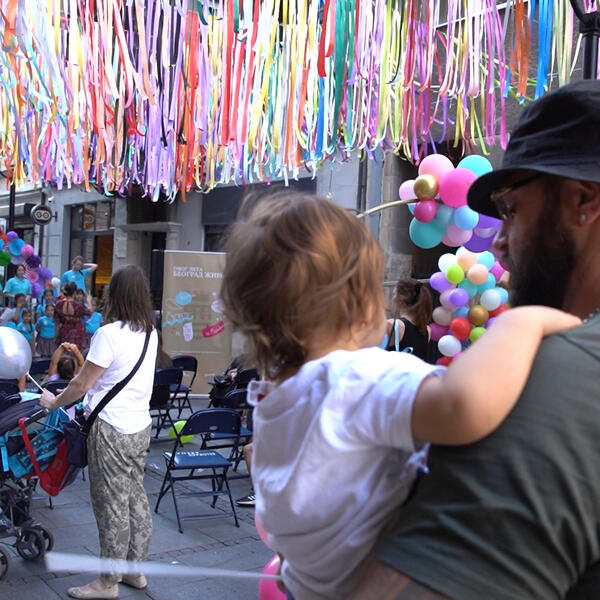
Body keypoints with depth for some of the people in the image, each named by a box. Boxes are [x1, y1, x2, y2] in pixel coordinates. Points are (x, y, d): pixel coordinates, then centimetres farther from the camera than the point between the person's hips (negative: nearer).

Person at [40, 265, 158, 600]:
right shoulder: (151, 333, 5)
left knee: (112, 505, 2)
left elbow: (82, 385, -11)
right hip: (141, 426, 8)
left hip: (111, 429, -7)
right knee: (136, 499, 15)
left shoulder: (109, 334, -17)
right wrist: (87, 374, 25)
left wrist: (54, 402, 5)